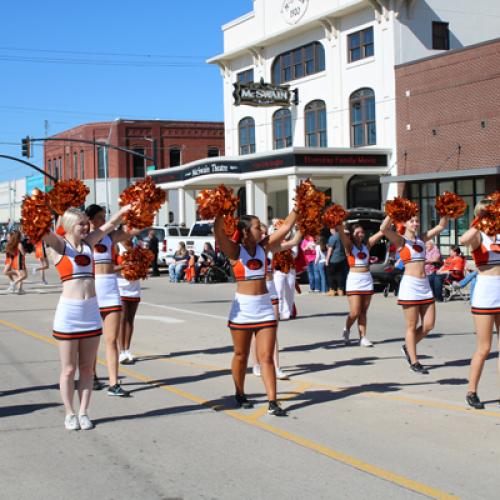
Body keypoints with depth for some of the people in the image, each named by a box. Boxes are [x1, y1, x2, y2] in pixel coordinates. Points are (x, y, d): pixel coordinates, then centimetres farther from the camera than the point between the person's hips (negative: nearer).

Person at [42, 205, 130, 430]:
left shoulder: (89, 242, 9)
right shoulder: (59, 244, -3)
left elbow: (109, 225, 11)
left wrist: (126, 209, -2)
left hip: (92, 311, 4)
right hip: (68, 312, -4)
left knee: (87, 367, 9)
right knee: (69, 369, 5)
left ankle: (83, 412, 18)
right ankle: (70, 414, 16)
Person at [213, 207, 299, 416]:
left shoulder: (264, 247, 6)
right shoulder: (235, 250, -6)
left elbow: (286, 227, 6)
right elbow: (218, 230, -22)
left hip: (264, 307, 3)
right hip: (242, 308, -3)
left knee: (266, 357, -2)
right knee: (241, 355, 12)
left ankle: (272, 402, -4)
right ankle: (240, 395, 30)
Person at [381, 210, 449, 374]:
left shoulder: (422, 239, 14)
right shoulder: (400, 240, -3)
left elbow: (441, 226, 17)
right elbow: (383, 229, -20)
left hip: (425, 285, 6)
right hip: (409, 285, -6)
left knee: (429, 325, 4)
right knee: (412, 326, 1)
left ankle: (408, 347, 28)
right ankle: (414, 363, 9)